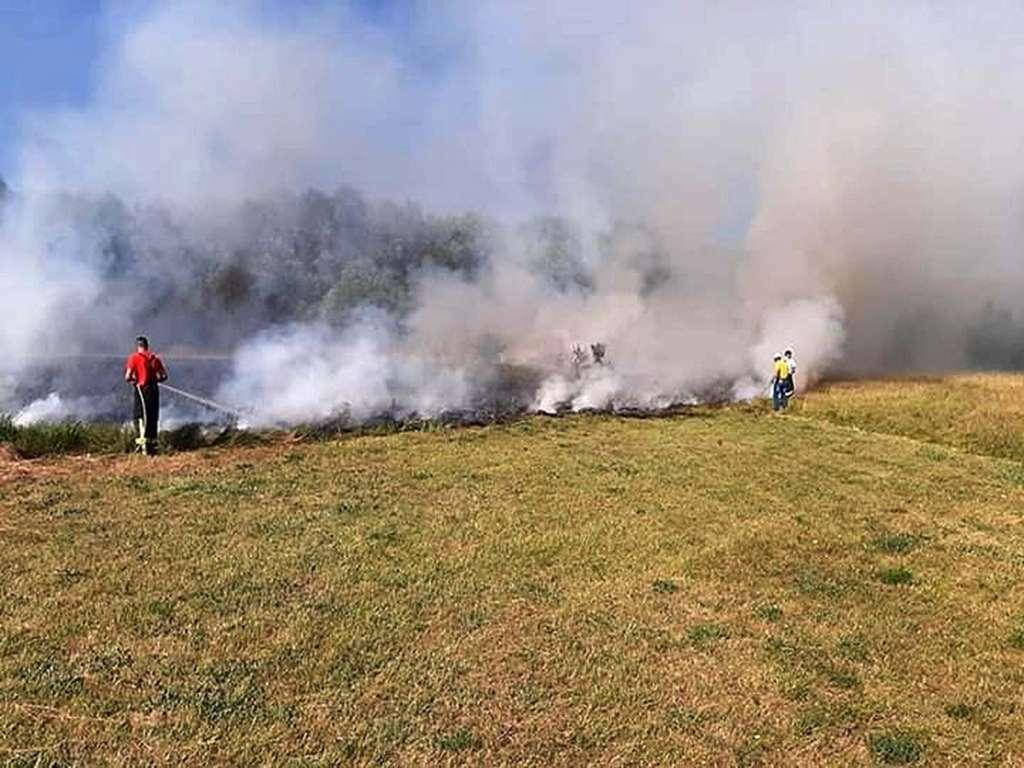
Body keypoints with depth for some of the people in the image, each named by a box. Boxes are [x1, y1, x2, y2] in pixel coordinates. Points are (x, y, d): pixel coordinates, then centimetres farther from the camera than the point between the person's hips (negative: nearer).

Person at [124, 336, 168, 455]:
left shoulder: (134, 358, -3)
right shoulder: (155, 358, 9)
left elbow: (127, 377, -10)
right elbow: (164, 376, 7)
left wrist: (133, 381, 10)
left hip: (140, 390, -4)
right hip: (154, 390, 4)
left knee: (139, 417, -1)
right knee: (153, 418, 11)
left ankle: (141, 442, -15)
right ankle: (152, 444, 16)